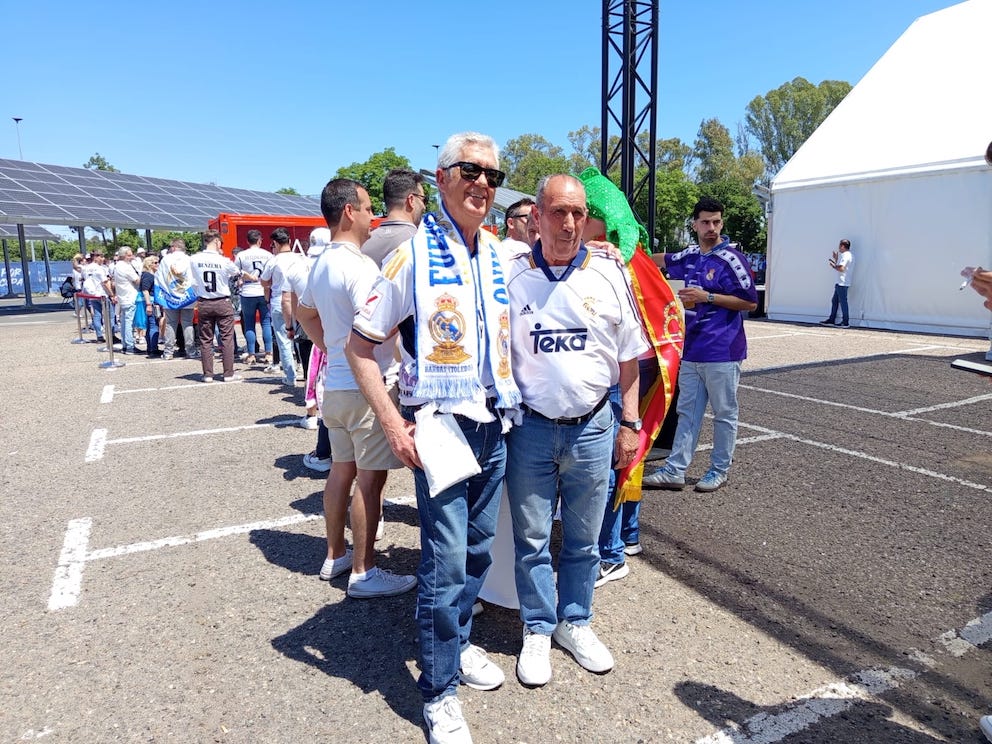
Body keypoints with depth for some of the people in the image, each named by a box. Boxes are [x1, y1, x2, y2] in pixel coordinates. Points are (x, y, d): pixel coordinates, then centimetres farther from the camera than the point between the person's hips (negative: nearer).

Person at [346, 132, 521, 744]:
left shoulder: (502, 254, 8)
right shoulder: (414, 252, -9)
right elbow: (361, 344, -8)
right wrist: (394, 425, -14)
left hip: (494, 424, 6)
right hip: (439, 424, -6)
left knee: (479, 549, 17)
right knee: (446, 561, -2)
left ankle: (457, 640, 40)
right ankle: (439, 691, 18)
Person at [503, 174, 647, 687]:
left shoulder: (609, 275, 2)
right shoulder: (511, 276, -2)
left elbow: (628, 357, 7)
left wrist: (630, 424, 5)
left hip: (593, 428, 1)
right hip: (530, 428, -1)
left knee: (583, 539, 14)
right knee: (532, 539, 10)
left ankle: (575, 623, 34)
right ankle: (537, 630, 29)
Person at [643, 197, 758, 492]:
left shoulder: (731, 259, -9)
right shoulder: (691, 256, 10)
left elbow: (750, 302, -10)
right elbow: (662, 260, 30)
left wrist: (707, 296, -16)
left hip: (722, 352, -7)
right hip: (692, 350, 7)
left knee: (724, 414, 6)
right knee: (687, 412, 9)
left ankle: (719, 471, 19)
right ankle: (674, 471, 14)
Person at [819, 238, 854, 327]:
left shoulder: (845, 255, -14)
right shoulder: (849, 255, 18)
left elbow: (841, 269, -23)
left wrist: (833, 266, -8)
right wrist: (836, 259, 19)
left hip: (842, 283, -10)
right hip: (840, 283, 10)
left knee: (843, 302, -6)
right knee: (834, 301, 14)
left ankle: (845, 322, -3)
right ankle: (831, 320, 19)